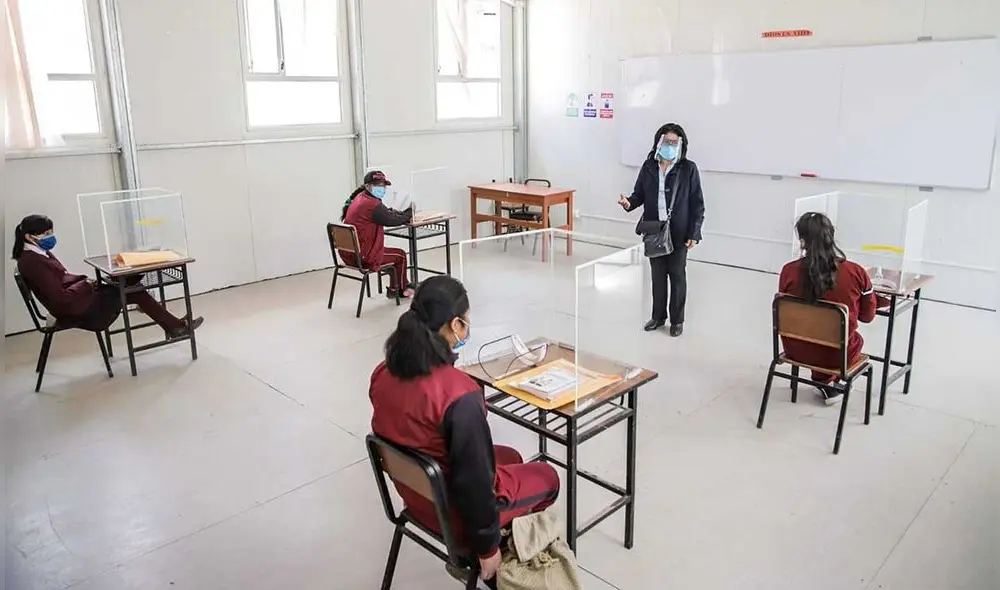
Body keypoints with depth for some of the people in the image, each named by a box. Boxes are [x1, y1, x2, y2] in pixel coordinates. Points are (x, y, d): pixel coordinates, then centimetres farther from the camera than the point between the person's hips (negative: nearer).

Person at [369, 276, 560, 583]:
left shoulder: (384, 374, -11)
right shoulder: (460, 396, -34)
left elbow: (402, 435, 4)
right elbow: (475, 482, -26)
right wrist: (488, 548, -12)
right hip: (452, 509, -7)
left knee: (510, 457, 28)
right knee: (547, 476, 19)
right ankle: (470, 552, 24)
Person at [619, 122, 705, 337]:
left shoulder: (689, 169, -8)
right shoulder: (648, 166, 1)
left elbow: (697, 204, -6)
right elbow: (639, 194, 7)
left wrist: (694, 233, -10)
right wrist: (629, 203, -16)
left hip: (679, 233, -3)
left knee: (677, 275, 8)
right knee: (657, 275, 14)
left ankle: (677, 320, 22)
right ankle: (658, 316, 29)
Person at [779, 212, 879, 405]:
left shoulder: (789, 271, -16)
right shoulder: (856, 272, -17)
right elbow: (867, 316, -1)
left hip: (797, 350, 1)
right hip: (838, 355, 0)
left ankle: (825, 385, 41)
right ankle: (828, 382, 45)